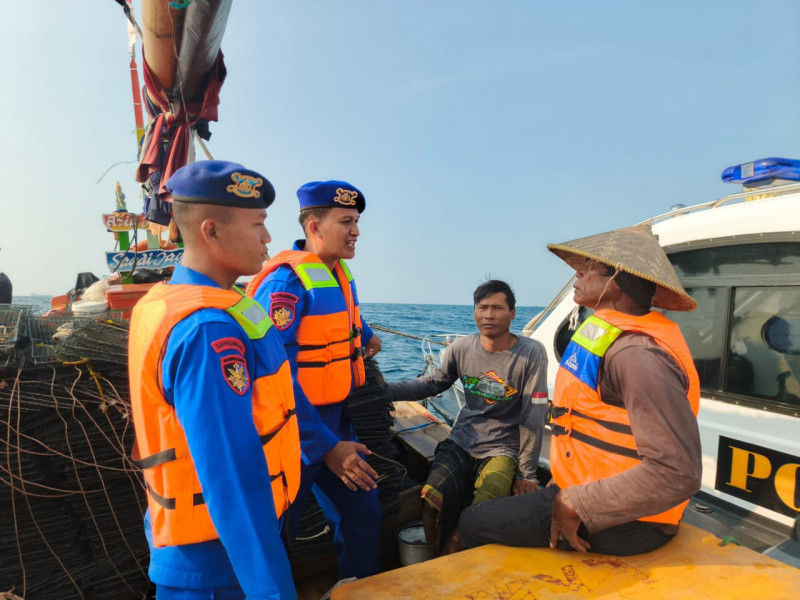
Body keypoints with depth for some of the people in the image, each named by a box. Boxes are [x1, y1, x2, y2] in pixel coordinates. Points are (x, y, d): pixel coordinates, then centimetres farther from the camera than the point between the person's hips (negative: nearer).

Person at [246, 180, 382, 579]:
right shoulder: (287, 280, -21)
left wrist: (364, 335, 15)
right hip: (294, 431, -8)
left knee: (363, 515, 16)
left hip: (334, 421, 8)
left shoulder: (339, 273, 5)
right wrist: (326, 447, -24)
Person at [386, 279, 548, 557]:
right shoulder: (462, 348, -2)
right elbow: (431, 384, 9)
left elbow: (533, 417, -10)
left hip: (502, 450, -2)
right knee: (433, 503, -23)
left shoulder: (531, 353, -11)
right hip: (460, 443, 3)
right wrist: (383, 390, -4)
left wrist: (526, 474, -7)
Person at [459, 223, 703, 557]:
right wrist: (561, 487, 10)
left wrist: (575, 505, -24)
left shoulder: (638, 355, -27)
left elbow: (677, 473, -31)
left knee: (475, 523, -3)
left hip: (622, 523, -9)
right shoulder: (616, 339, 5)